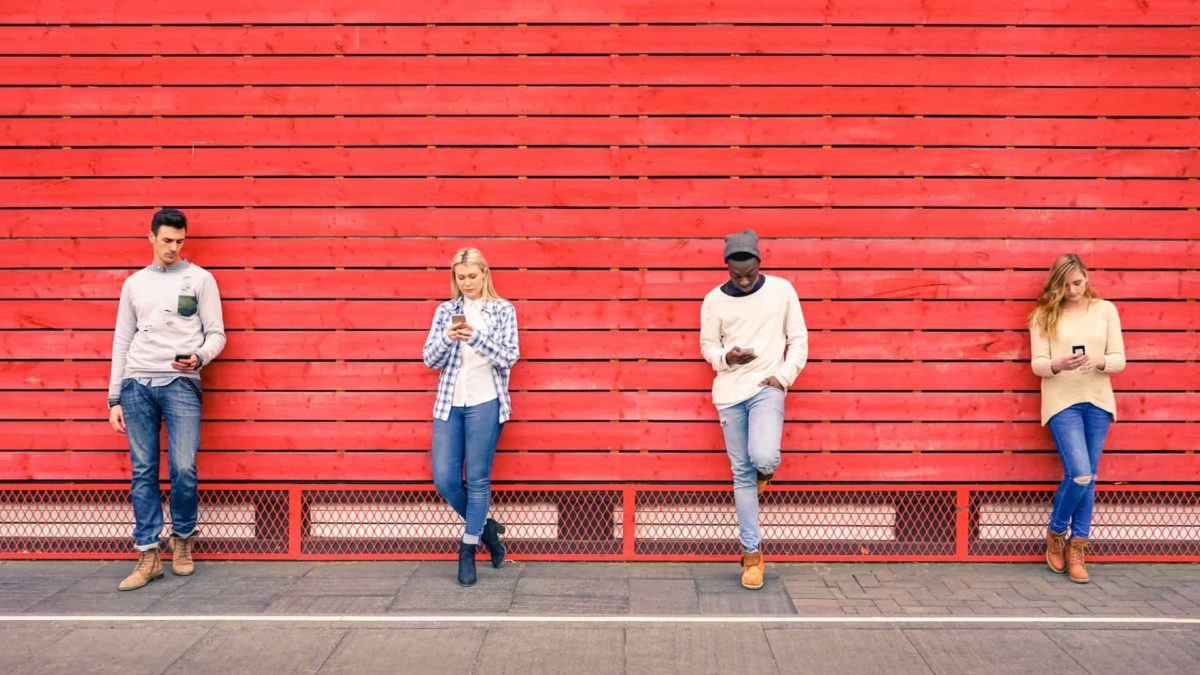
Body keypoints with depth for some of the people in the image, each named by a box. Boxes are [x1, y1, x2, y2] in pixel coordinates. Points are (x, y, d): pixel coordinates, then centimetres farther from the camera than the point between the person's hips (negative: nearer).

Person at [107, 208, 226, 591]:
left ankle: (182, 538, 14)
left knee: (184, 468, -10)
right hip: (137, 385, 3)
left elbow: (216, 334, 5)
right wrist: (114, 399, 10)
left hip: (181, 384, -3)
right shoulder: (134, 283, 15)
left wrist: (198, 358, -17)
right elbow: (122, 342, 15)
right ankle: (148, 555, 7)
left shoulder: (200, 279, 7)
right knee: (143, 472, 1)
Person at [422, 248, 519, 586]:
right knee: (444, 479, 0)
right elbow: (429, 359, 5)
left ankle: (468, 549, 15)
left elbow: (509, 357, -7)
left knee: (478, 479, 1)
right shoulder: (446, 310, 9)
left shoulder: (503, 310, 2)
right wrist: (448, 337, -15)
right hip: (449, 403, 3)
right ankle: (485, 527, 25)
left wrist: (476, 337, -21)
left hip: (485, 402, -3)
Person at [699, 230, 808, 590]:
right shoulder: (714, 300, 2)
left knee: (764, 457, -25)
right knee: (742, 473, 4)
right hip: (730, 392, 2)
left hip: (767, 387, -1)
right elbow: (707, 346, 9)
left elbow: (799, 339, 6)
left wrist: (784, 375, -7)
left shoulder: (781, 290, 1)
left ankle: (764, 472, 15)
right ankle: (752, 554, 15)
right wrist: (727, 356, -13)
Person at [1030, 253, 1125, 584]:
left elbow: (1119, 359, 3)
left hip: (1098, 402, 3)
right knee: (1080, 475, -12)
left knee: (1088, 478, 6)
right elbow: (1037, 364, -3)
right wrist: (1058, 365, -25)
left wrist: (1099, 362, -18)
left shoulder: (1105, 310, 7)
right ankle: (1056, 533, 13)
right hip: (1062, 403, -3)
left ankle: (1077, 547, 18)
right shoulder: (1044, 315, 1)